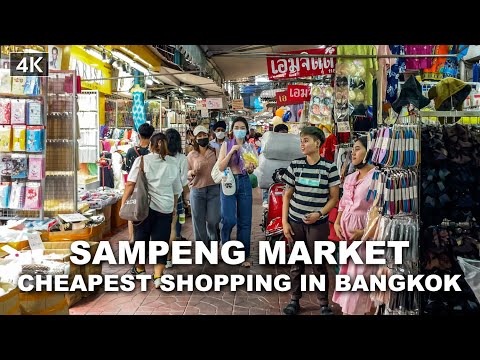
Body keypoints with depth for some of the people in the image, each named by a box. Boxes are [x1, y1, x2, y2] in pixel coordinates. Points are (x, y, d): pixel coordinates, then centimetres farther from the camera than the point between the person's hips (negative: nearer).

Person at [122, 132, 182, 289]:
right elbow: (177, 189, 15)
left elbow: (130, 184, -9)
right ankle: (158, 275, -1)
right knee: (161, 240, 6)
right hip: (166, 208, 2)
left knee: (141, 237, 15)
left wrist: (123, 203, -2)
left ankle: (140, 269, 29)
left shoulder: (142, 160, -1)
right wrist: (174, 207, 26)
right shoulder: (173, 163, 9)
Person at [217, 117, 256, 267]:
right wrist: (231, 152, -15)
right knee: (229, 219, -13)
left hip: (244, 183, 2)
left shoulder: (250, 147, 9)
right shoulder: (226, 145, 3)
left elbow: (251, 170, 8)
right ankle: (225, 245, 16)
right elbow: (220, 167, -6)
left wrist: (249, 168, -15)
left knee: (245, 221, 4)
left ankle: (244, 255, 16)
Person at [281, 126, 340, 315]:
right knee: (296, 263, 11)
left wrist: (319, 214, -15)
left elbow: (334, 197, 0)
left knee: (319, 264, 6)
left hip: (318, 223, -2)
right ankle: (294, 300, 26)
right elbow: (287, 195, 5)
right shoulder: (295, 165, 1)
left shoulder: (329, 167, -5)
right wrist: (284, 222, 0)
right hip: (295, 222, 2)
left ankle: (324, 303, 22)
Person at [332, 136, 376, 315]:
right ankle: (347, 307, 30)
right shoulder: (350, 178, 11)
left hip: (365, 235, -7)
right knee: (347, 273, 16)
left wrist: (364, 232, -21)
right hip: (347, 233, 8)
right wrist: (337, 223, 5)